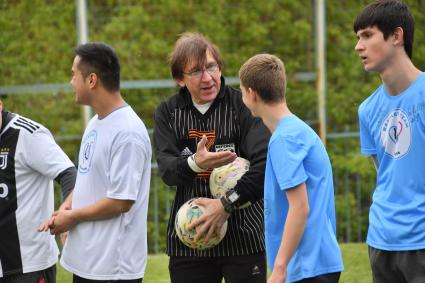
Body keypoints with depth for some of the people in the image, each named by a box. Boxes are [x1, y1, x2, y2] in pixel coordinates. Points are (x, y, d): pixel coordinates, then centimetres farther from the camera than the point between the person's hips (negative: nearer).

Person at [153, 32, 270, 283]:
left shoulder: (242, 106, -5)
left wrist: (227, 205, -20)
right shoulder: (168, 112, 6)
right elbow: (166, 170, -7)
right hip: (188, 239, 3)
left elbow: (265, 163, -16)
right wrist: (194, 164, -29)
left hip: (243, 236, -3)